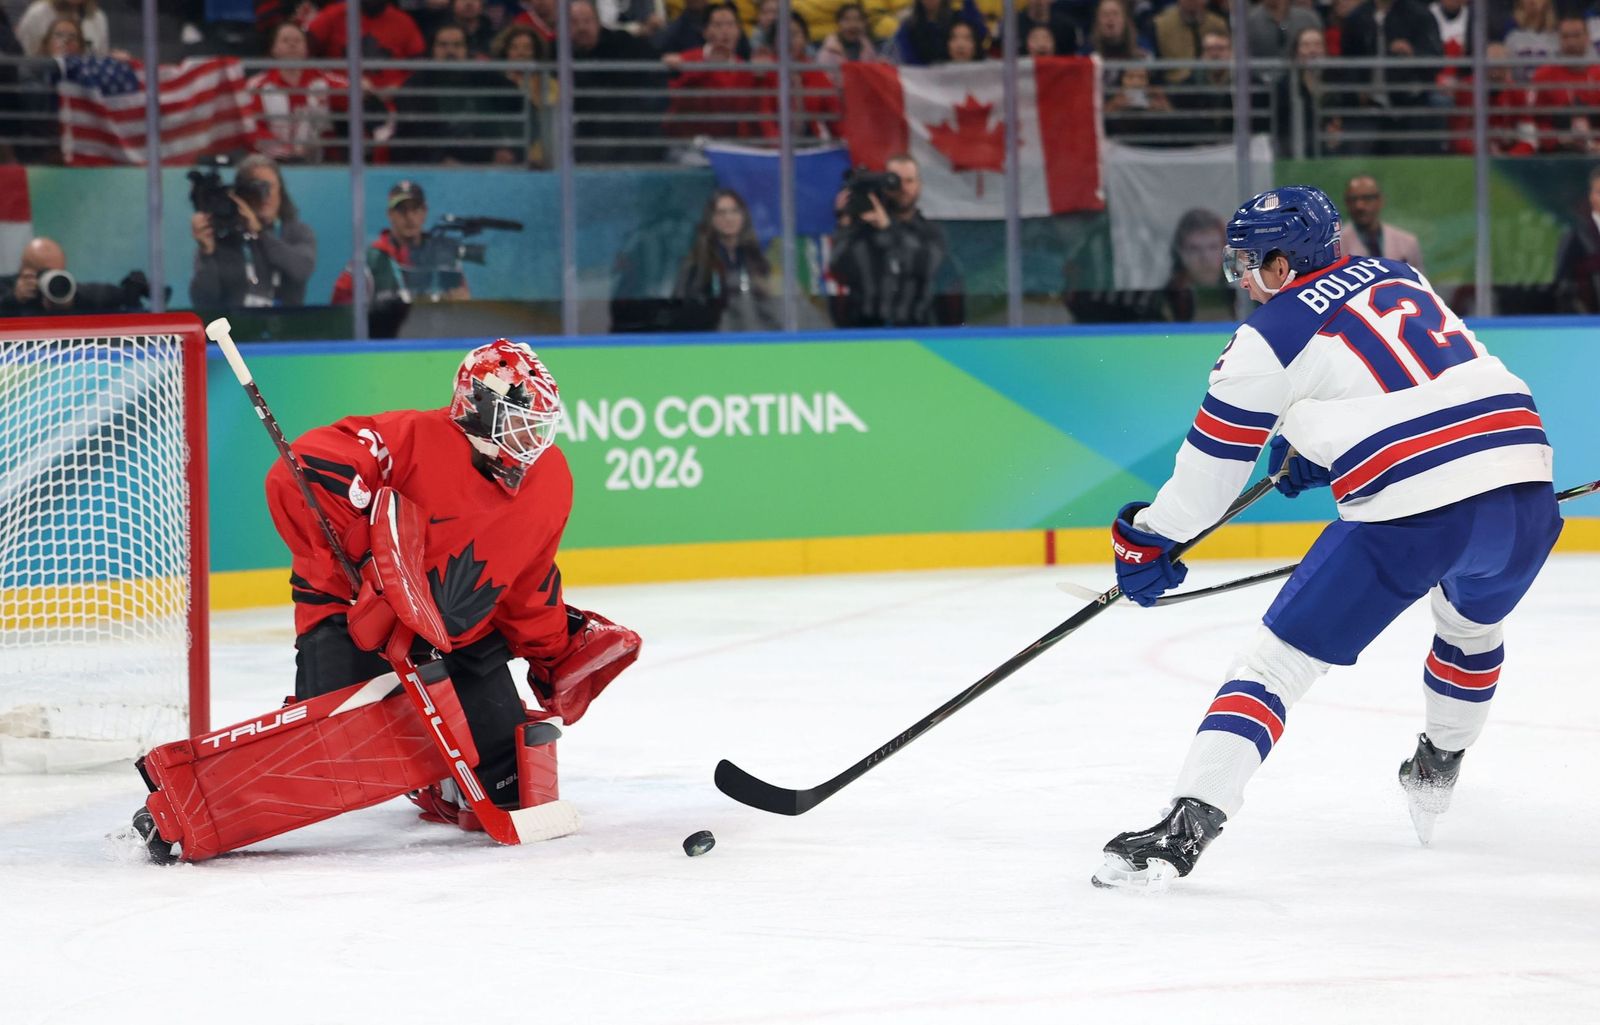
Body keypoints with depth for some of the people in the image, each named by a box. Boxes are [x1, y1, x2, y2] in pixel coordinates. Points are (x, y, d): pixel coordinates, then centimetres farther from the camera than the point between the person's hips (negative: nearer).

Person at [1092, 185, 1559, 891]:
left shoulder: (1270, 336, 2)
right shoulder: (1397, 276, 21)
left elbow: (1214, 462, 10)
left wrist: (1150, 537, 24)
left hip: (1414, 509, -6)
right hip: (1526, 485, 6)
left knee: (1279, 659, -1)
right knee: (1474, 620, 38)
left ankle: (1189, 823, -12)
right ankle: (1436, 770, 51)